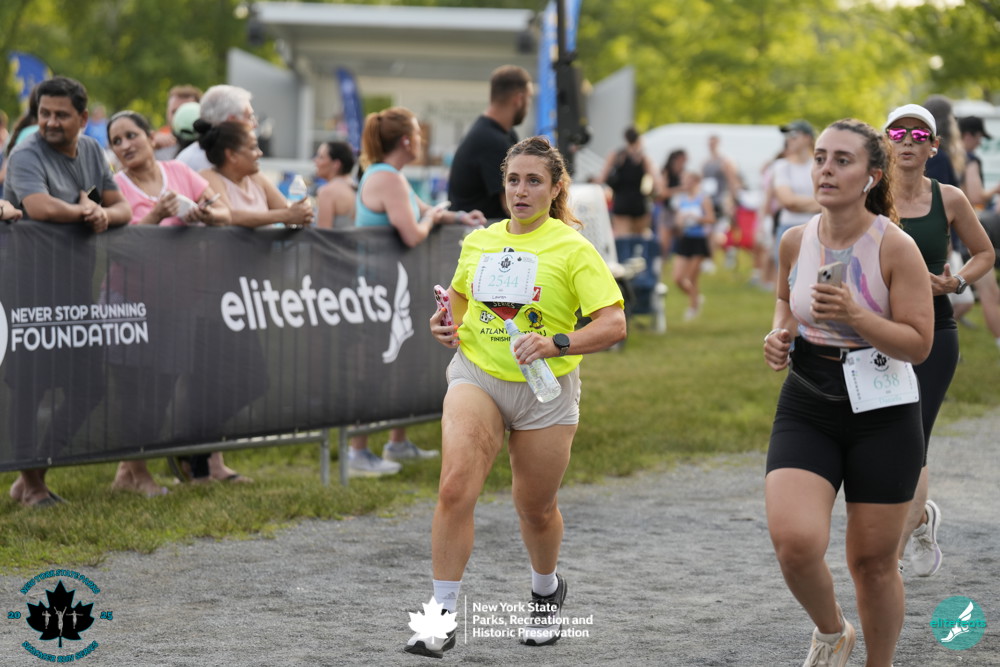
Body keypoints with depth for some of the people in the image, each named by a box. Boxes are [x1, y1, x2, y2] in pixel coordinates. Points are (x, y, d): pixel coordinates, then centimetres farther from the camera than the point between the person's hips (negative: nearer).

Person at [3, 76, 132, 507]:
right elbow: (41, 207, -29)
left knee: (89, 383, 7)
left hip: (75, 286, 8)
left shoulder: (92, 152, 13)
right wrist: (84, 211, -13)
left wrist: (105, 214, -13)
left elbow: (123, 208, 11)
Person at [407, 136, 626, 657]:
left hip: (545, 389, -2)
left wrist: (556, 344, -28)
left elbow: (613, 325, -14)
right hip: (475, 376, 2)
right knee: (455, 489, -20)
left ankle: (546, 590, 44)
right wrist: (446, 324, 5)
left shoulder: (572, 248, -8)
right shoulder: (478, 242, 6)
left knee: (535, 508, 12)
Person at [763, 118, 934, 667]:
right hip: (806, 409, 3)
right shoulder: (796, 241, 0)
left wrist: (855, 316, -27)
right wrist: (780, 332, 1)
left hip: (882, 416, -3)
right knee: (794, 543, -17)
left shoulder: (895, 247, -14)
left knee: (872, 560, 6)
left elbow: (918, 344, -14)